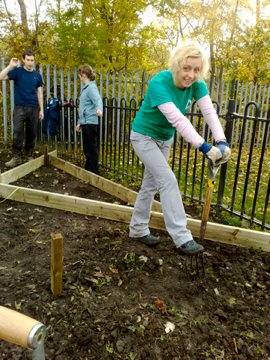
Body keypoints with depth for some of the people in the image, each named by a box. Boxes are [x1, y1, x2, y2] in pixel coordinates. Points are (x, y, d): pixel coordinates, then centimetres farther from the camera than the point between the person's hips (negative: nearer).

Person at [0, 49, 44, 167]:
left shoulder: (37, 75, 10)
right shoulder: (17, 71, 1)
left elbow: (39, 93, 11)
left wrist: (41, 109, 7)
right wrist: (11, 65, -16)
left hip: (33, 108, 3)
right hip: (20, 107, -3)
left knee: (32, 134, 7)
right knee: (17, 133, -6)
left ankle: (29, 155, 19)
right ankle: (17, 157, 1)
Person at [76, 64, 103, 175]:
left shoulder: (91, 87, -11)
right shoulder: (85, 87, 19)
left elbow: (98, 100, -30)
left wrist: (99, 109, -52)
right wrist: (80, 122, 28)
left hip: (90, 123, -9)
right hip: (85, 122, 9)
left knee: (91, 148, -3)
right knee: (87, 148, 15)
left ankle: (93, 172, 5)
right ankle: (88, 169, 26)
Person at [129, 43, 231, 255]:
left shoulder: (197, 84, -13)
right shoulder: (159, 84, -31)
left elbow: (209, 112, -25)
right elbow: (178, 119, -42)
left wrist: (222, 142, -42)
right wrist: (205, 148, -48)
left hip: (164, 139, 6)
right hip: (144, 137, -6)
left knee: (151, 184, 12)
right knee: (168, 181, -14)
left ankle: (138, 229, 26)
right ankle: (182, 238, -9)